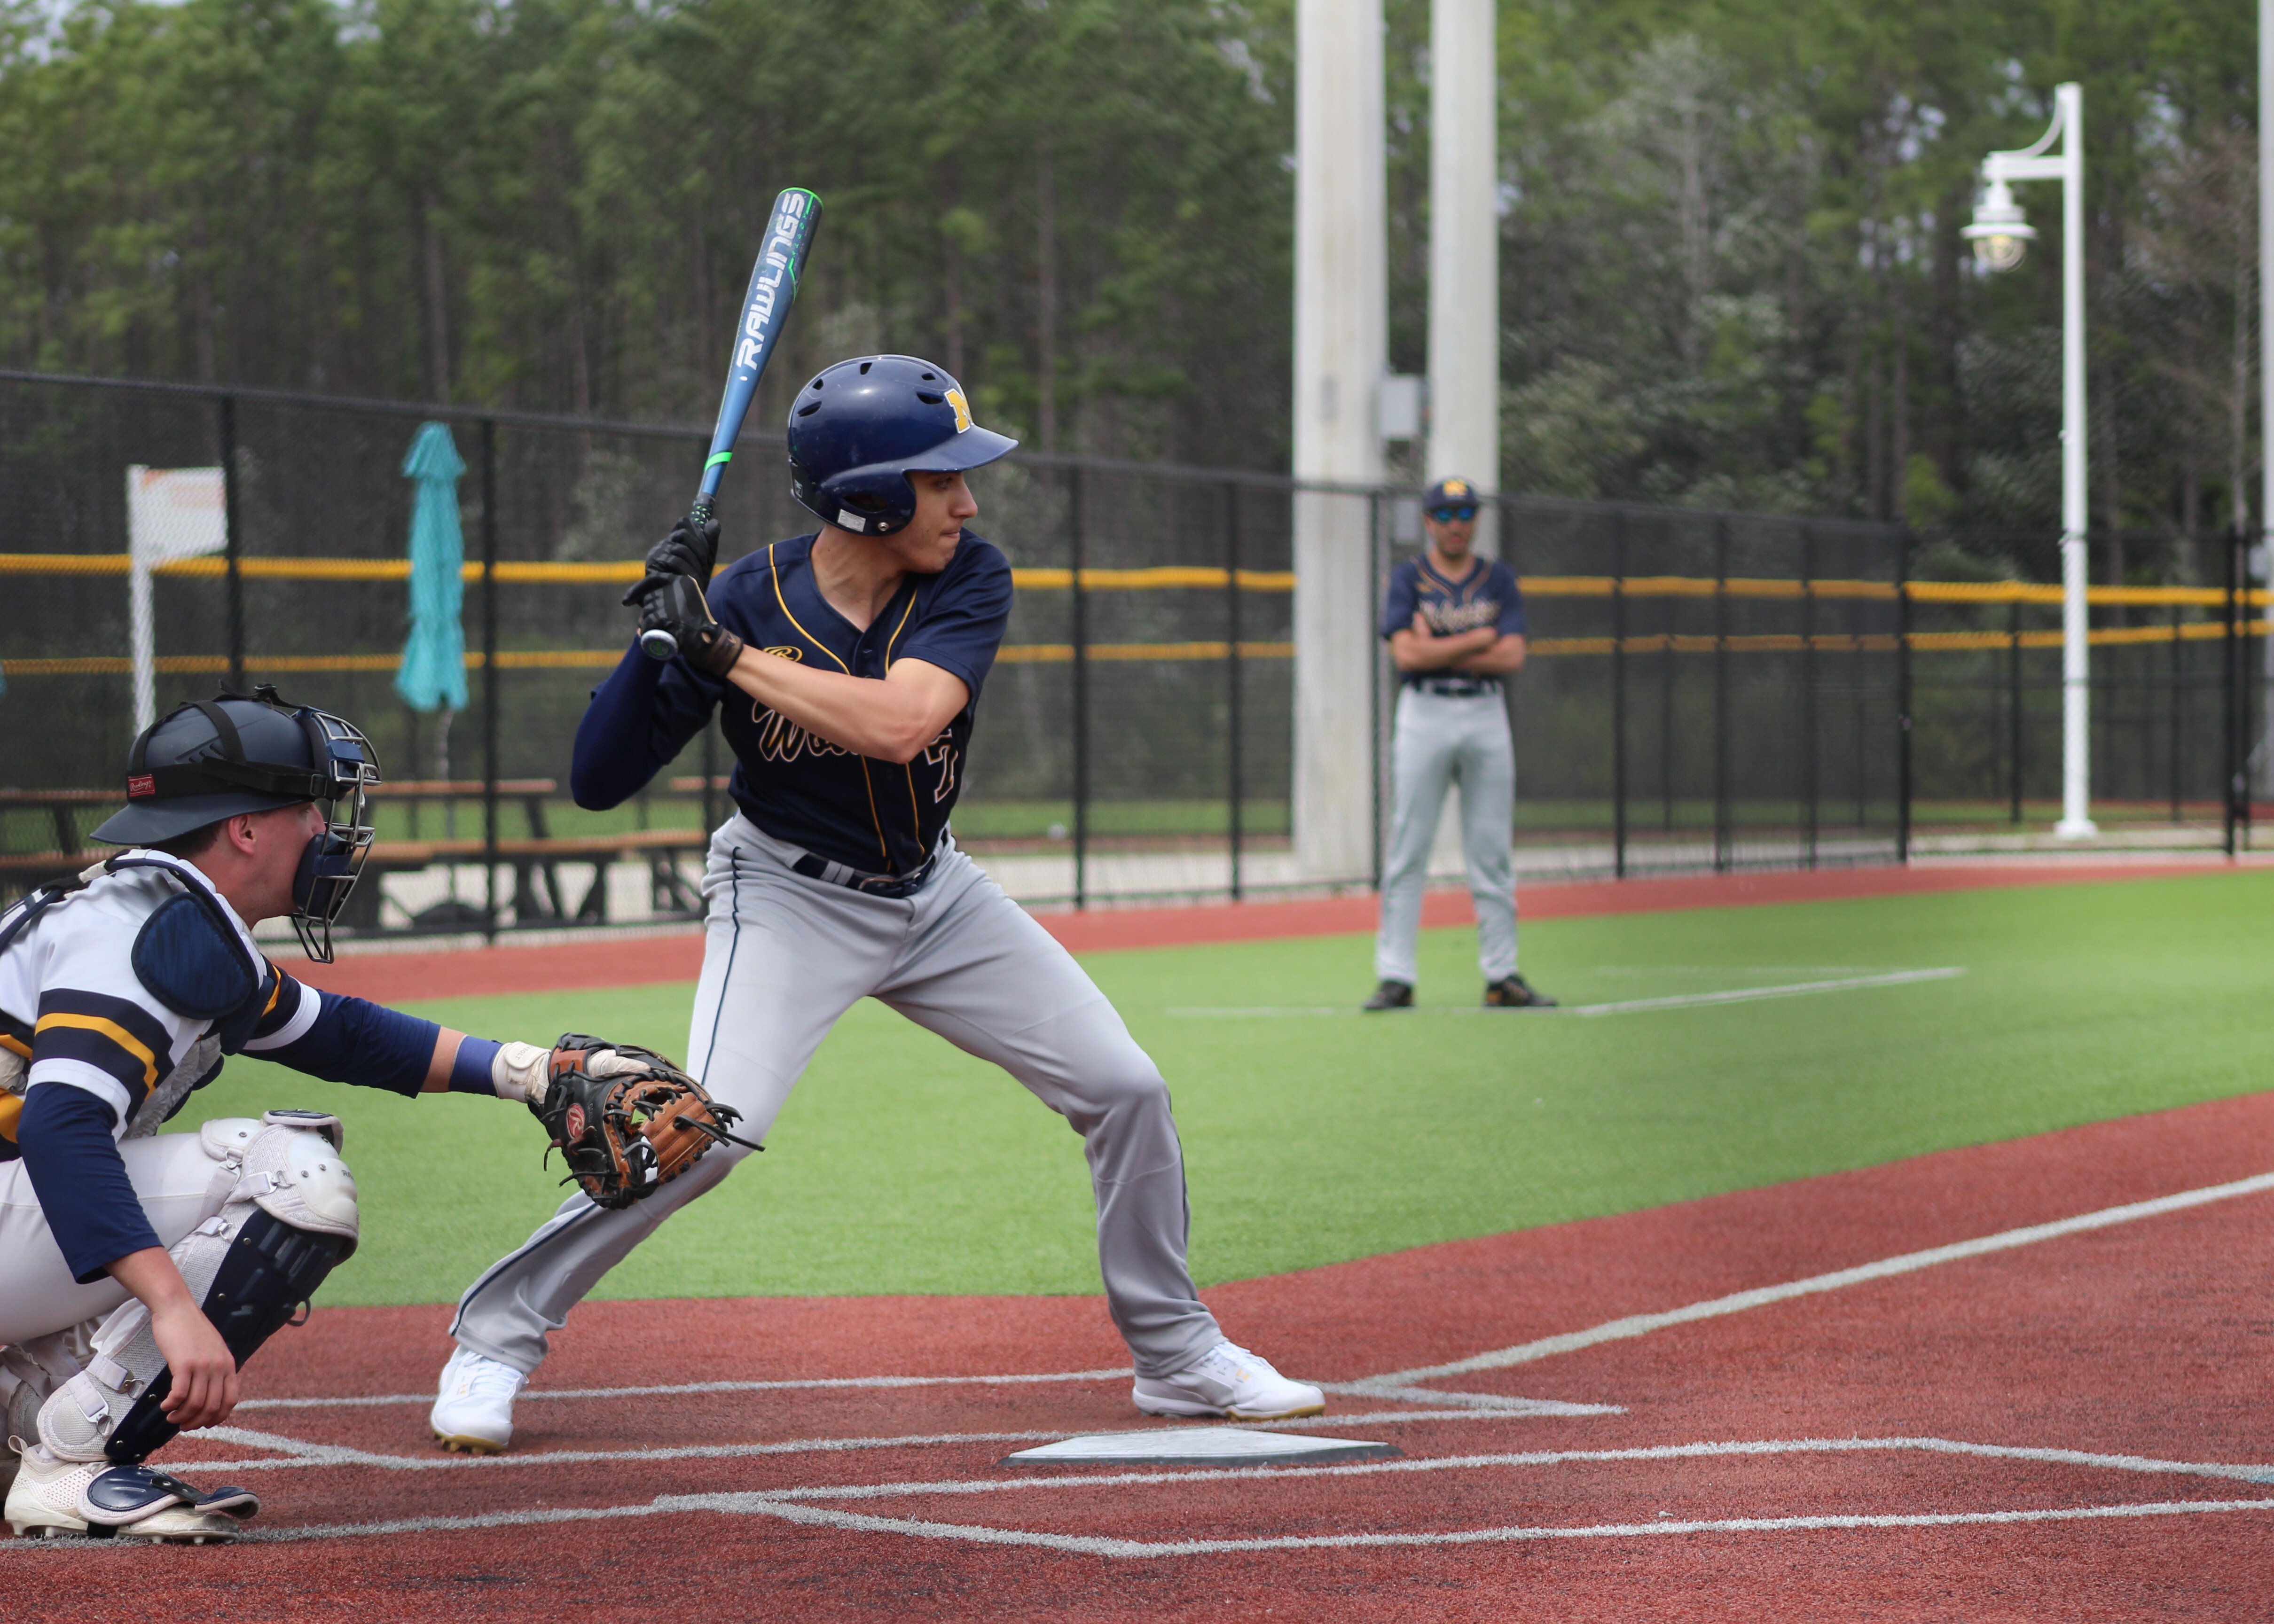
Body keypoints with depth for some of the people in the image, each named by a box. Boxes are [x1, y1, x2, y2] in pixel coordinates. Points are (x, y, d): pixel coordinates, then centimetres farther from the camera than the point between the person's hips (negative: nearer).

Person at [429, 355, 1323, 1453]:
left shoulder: (970, 581, -16)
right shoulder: (744, 601, -21)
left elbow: (900, 725, -35)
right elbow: (597, 782, -20)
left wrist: (722, 648, -35)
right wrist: (661, 635, -33)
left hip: (934, 896, 4)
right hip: (789, 899, -4)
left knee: (1126, 1090, 0)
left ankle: (1177, 1356, 19)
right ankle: (495, 1339, -6)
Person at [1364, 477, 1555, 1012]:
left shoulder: (1498, 579, 8)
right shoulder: (1408, 578, 2)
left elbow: (1513, 659, -4)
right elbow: (1407, 654, -12)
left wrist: (1439, 652, -9)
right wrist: (1479, 640, -7)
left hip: (1486, 715, 2)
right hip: (1424, 715, -2)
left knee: (1492, 852, 4)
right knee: (1407, 852, -4)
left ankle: (1502, 977, 8)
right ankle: (1395, 978, -3)